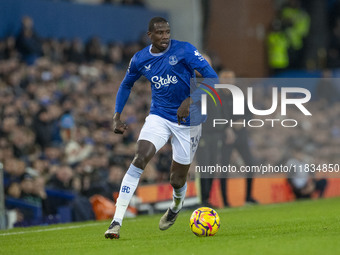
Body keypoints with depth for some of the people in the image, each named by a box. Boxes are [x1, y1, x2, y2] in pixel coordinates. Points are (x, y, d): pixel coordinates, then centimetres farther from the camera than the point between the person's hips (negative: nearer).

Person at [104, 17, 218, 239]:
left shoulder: (184, 50, -13)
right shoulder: (140, 59, 0)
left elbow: (211, 77, -19)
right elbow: (126, 85, 19)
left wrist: (190, 101, -31)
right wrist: (117, 116, 10)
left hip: (187, 121, -2)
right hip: (159, 117, 2)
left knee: (177, 180, 4)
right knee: (139, 160, -23)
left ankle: (176, 205, 45)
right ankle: (117, 222, -24)